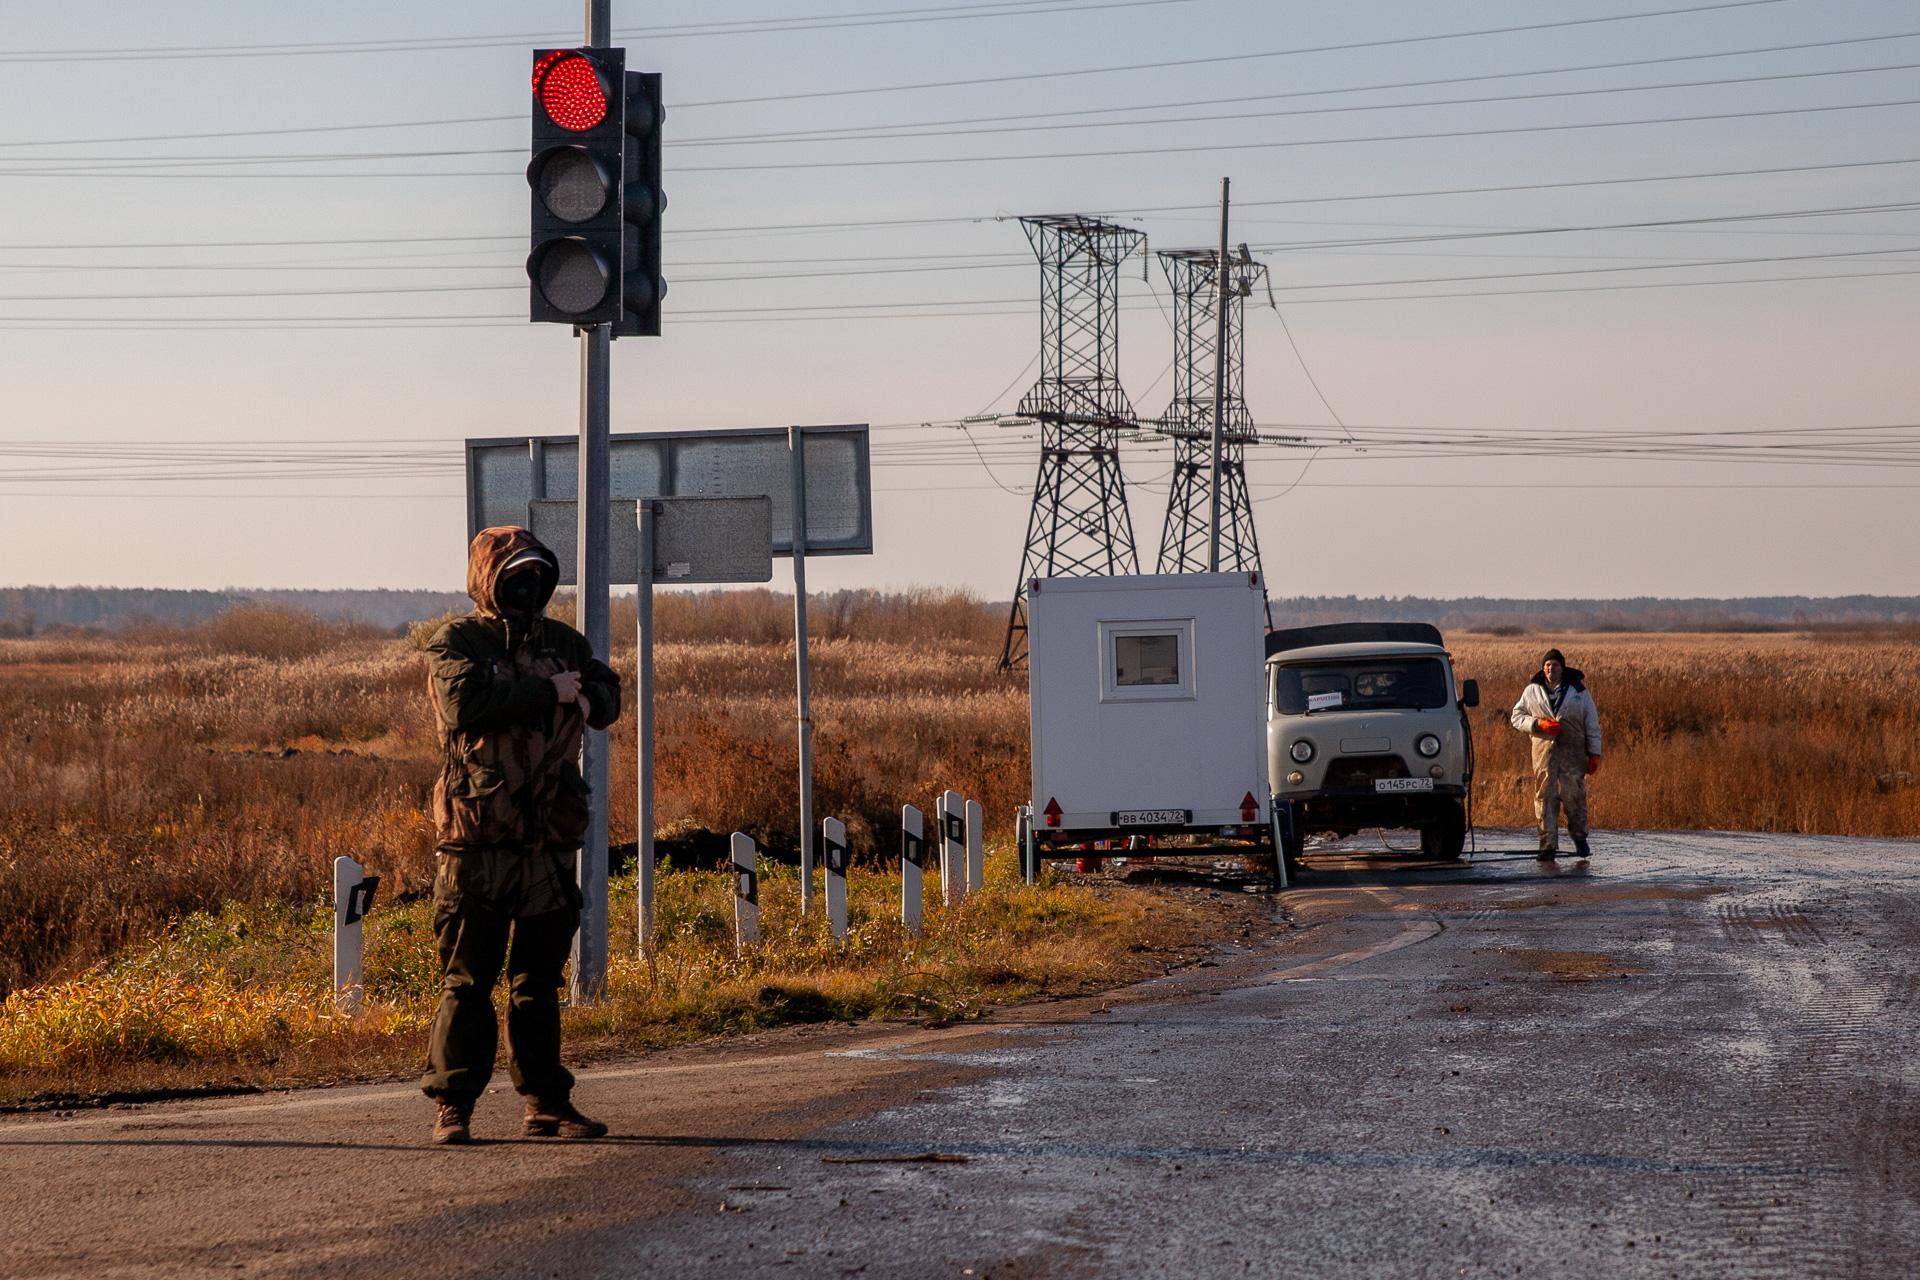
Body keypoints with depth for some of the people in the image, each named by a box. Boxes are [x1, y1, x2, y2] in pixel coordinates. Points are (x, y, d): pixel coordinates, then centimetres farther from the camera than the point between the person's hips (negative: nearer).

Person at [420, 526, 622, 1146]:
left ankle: (546, 1104, 17)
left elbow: (607, 697, 13)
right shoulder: (455, 644, -3)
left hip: (548, 839, 5)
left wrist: (582, 698, -10)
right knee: (467, 978, -4)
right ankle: (452, 1107, -1)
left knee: (540, 977, 11)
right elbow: (467, 701, -20)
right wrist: (548, 692, -14)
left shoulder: (564, 642, 15)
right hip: (477, 840, -5)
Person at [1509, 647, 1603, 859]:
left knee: (1574, 796, -4)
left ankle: (1580, 840, 14)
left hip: (1573, 752, -1)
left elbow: (1592, 723, 9)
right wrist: (1539, 724, -7)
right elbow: (1517, 716, 11)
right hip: (1544, 749, 1)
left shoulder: (1578, 690, 8)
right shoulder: (1532, 691, 10)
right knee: (1545, 796, -3)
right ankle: (1548, 844, 0)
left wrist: (1594, 754, 4)